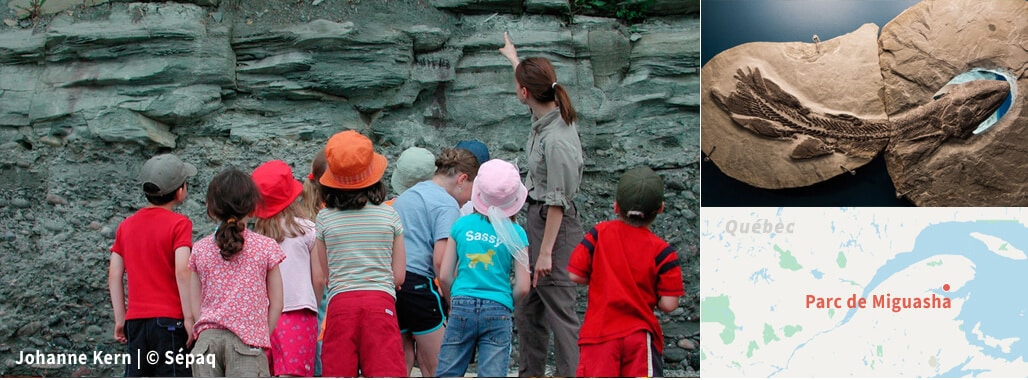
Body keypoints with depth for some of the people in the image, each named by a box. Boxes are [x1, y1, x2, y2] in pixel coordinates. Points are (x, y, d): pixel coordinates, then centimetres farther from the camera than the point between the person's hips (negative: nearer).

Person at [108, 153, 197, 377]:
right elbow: (182, 271, -17)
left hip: (136, 320, 6)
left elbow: (114, 275, 9)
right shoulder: (178, 224, -7)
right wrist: (189, 317, -15)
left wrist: (120, 318, 13)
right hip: (169, 319, -6)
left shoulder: (126, 225, 11)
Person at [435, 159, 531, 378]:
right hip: (498, 311, -1)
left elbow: (444, 276, 4)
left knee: (446, 375, 9)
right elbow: (523, 287, -2)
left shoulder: (461, 225, 4)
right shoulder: (515, 233, 0)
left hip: (462, 308, 1)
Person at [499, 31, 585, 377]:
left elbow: (557, 201, -22)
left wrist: (546, 252, -20)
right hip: (535, 219, 10)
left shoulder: (557, 139, -26)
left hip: (556, 226, -10)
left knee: (560, 312, -8)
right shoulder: (544, 116, 1)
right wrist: (513, 57, 44)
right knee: (527, 308, 17)